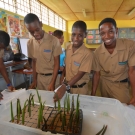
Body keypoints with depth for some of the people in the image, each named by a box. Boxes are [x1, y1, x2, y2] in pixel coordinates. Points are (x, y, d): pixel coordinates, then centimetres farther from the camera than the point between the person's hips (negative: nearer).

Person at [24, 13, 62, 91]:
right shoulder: (30, 43, -1)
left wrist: (52, 82, -15)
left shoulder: (54, 40, -14)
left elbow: (57, 63, -12)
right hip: (39, 77, 4)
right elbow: (34, 62, 8)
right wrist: (34, 80, 8)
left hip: (52, 76, -3)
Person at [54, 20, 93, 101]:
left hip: (80, 89, -5)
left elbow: (80, 74, -23)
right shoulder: (68, 48, -2)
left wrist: (65, 87, -30)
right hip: (67, 86, 5)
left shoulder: (87, 53, -21)